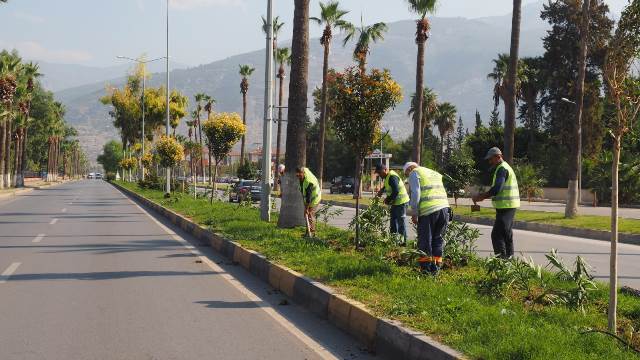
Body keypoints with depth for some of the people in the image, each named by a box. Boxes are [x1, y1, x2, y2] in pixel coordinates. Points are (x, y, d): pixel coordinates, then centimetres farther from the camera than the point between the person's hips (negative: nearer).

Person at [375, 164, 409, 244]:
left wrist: (388, 200, -17)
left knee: (401, 221, -6)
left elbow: (396, 191, -28)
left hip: (401, 202, -11)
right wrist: (382, 190, 7)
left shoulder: (392, 177, -22)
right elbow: (387, 187, 26)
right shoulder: (387, 177, 11)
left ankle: (403, 240, -2)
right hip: (395, 202, 11)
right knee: (393, 219, 17)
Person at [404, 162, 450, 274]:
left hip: (428, 210, -6)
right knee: (438, 240, 13)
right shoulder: (435, 173, 28)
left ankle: (426, 268, 5)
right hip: (444, 207, 6)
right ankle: (436, 268, 13)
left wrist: (415, 214, -3)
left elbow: (415, 194, -6)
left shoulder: (414, 173, 6)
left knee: (425, 241, 4)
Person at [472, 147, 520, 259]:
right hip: (509, 207, 11)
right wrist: (483, 196, 14)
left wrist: (480, 197, -16)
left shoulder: (502, 169, -13)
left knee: (497, 235, -12)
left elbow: (496, 189, -23)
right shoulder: (505, 167, 20)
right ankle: (509, 257, 24)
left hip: (506, 206, -11)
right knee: (507, 234, 17)